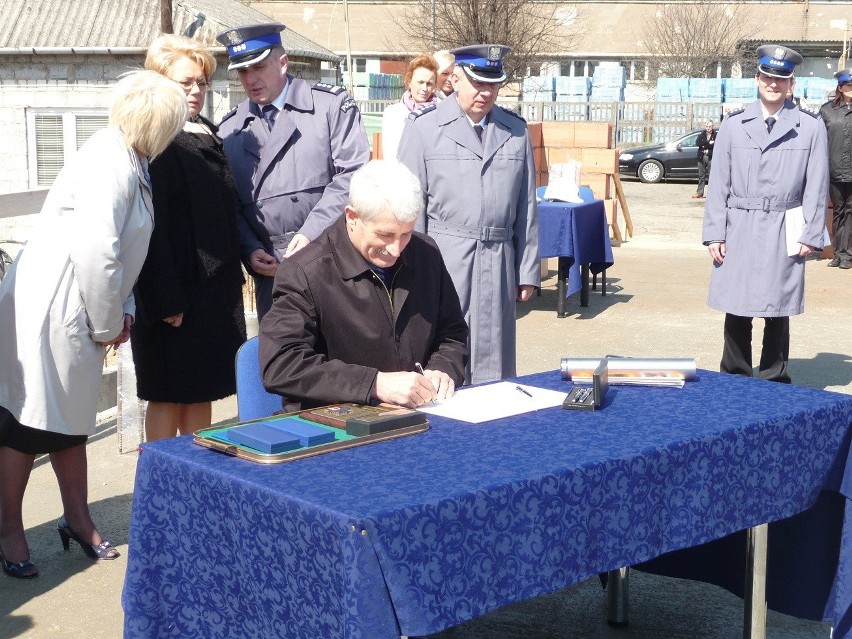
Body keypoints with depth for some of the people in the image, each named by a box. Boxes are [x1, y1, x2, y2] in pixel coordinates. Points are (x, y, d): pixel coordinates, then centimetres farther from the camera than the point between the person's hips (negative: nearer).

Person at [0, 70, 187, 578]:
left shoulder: (130, 162, 11)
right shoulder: (109, 164, -20)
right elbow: (96, 254, -25)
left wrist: (121, 310, 7)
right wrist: (106, 324, -13)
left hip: (75, 314, 10)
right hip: (47, 312, -10)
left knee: (71, 417, 19)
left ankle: (78, 520, 32)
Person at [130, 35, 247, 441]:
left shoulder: (209, 134, 13)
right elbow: (150, 224, -19)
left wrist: (234, 274, 15)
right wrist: (164, 299, -22)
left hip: (217, 284, 8)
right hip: (175, 290, -8)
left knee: (203, 390, 14)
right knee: (169, 393, 2)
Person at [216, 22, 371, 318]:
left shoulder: (332, 105, 0)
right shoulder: (229, 129, 10)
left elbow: (353, 174, -8)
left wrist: (312, 233, -16)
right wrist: (250, 249, -6)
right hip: (270, 270, 3)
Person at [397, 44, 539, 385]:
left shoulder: (515, 130, 10)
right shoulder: (424, 127, 1)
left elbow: (527, 207, 11)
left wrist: (528, 272, 10)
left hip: (498, 264, 3)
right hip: (443, 261, -3)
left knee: (493, 369, 7)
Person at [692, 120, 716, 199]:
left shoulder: (715, 135, 0)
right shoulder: (702, 135, 11)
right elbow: (697, 142, -6)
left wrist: (704, 145, -11)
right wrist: (708, 142, -13)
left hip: (711, 157, -4)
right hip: (702, 157, 4)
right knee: (701, 175, 8)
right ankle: (700, 192, 12)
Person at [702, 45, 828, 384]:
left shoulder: (811, 126, 2)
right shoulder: (734, 124, 5)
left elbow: (817, 184, 3)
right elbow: (718, 181, 5)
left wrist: (811, 235, -2)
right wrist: (714, 233, 0)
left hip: (783, 233, -1)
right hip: (739, 229, 1)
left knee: (778, 310, 6)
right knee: (736, 308, 5)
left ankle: (774, 382, 16)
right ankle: (734, 378, 18)